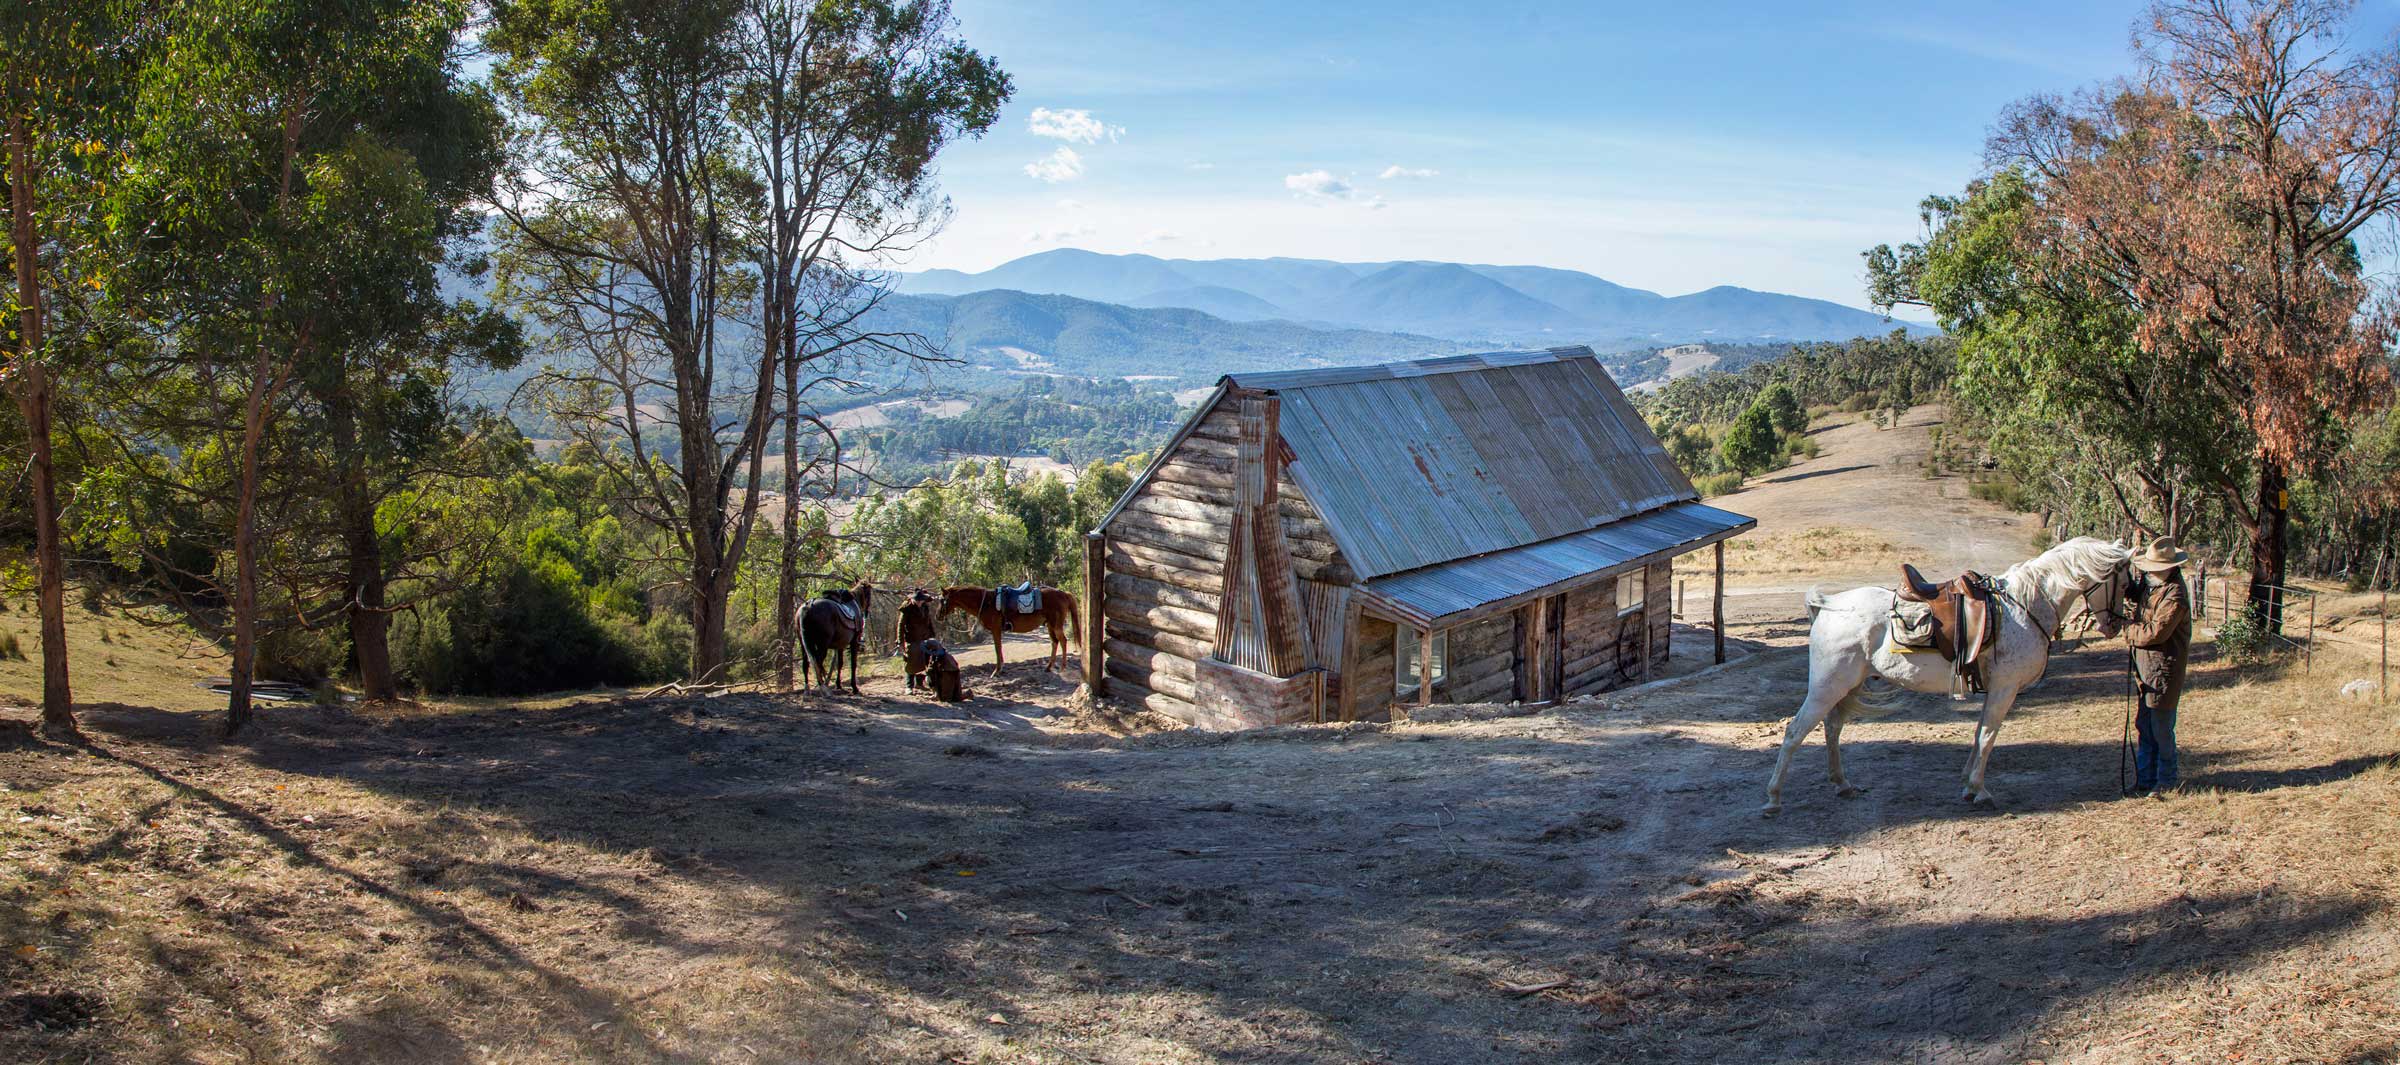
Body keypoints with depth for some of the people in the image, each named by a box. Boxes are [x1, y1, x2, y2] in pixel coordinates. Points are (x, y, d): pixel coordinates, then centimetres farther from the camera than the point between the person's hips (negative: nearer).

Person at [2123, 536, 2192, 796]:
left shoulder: (2174, 595, -21)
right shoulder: (2151, 585, 7)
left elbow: (2156, 632, -25)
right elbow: (2135, 593, 30)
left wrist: (2129, 629, -9)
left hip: (2164, 670, -9)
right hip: (2145, 668, 9)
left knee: (2161, 730, 2)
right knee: (2143, 727, 15)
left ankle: (2166, 782, 15)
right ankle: (2144, 780, 23)